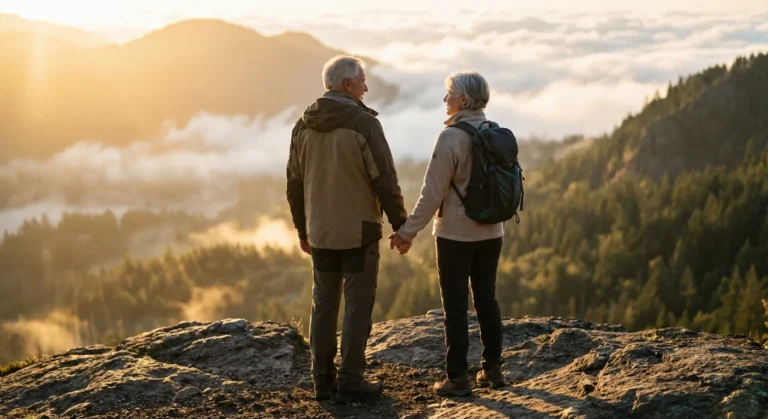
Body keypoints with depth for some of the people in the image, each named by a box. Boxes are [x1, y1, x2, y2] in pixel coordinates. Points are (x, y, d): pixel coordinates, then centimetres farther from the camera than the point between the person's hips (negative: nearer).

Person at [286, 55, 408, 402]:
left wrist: (302, 229, 18)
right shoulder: (364, 123, -14)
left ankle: (323, 378, 16)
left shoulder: (304, 125, 3)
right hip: (359, 230, -5)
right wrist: (400, 224, -3)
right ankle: (351, 380, 4)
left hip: (320, 232, 6)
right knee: (358, 305, 2)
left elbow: (295, 184, 8)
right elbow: (385, 181, -13)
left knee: (323, 303, 12)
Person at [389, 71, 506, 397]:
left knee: (455, 304, 2)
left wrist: (409, 231, -10)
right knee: (487, 299, 15)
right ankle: (492, 369, 21)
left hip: (455, 235, -6)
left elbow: (433, 192, -17)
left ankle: (457, 377, 5)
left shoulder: (451, 137, -17)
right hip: (490, 234, 6)